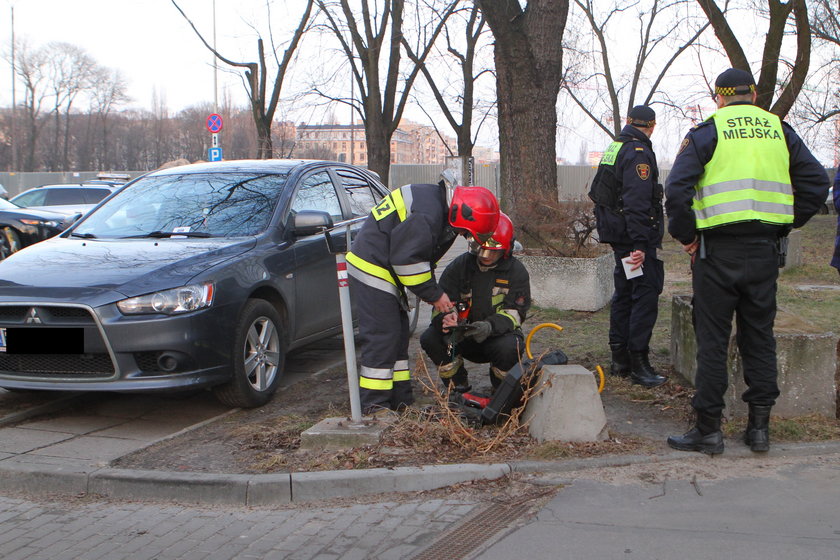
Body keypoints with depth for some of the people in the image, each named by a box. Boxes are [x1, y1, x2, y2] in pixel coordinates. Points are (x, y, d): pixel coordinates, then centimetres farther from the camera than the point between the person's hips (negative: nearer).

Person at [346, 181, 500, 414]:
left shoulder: (440, 209, 11)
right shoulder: (427, 213, -23)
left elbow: (419, 258, 18)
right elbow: (407, 259, -24)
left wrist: (435, 294, 8)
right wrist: (434, 295, -13)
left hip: (382, 270, 11)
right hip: (372, 270, -11)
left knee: (398, 335, 13)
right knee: (382, 336, -11)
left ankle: (400, 400, 20)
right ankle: (373, 406, -7)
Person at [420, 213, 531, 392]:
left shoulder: (516, 271, -7)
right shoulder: (460, 266, -3)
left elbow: (514, 312, -15)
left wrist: (490, 326, -37)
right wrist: (445, 318, -35)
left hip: (499, 335, -2)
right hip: (462, 336, 2)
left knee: (510, 347, -36)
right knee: (430, 338, -25)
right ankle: (459, 388, -4)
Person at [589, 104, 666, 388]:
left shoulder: (614, 148, 15)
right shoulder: (639, 154, -15)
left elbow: (597, 191, 23)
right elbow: (637, 202, -23)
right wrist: (639, 245, -26)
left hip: (617, 234, 10)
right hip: (635, 236, -10)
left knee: (624, 292, 15)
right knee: (646, 293, -8)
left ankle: (619, 359, 21)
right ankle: (639, 363, -10)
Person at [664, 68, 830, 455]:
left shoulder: (707, 132, -2)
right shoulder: (780, 131, 10)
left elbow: (677, 188, -11)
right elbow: (816, 184, 9)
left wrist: (686, 235, -1)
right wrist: (787, 223, 13)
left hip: (718, 249, -4)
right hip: (766, 249, 4)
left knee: (712, 339, 2)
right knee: (759, 336, 12)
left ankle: (708, 429, 4)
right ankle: (759, 426, 15)